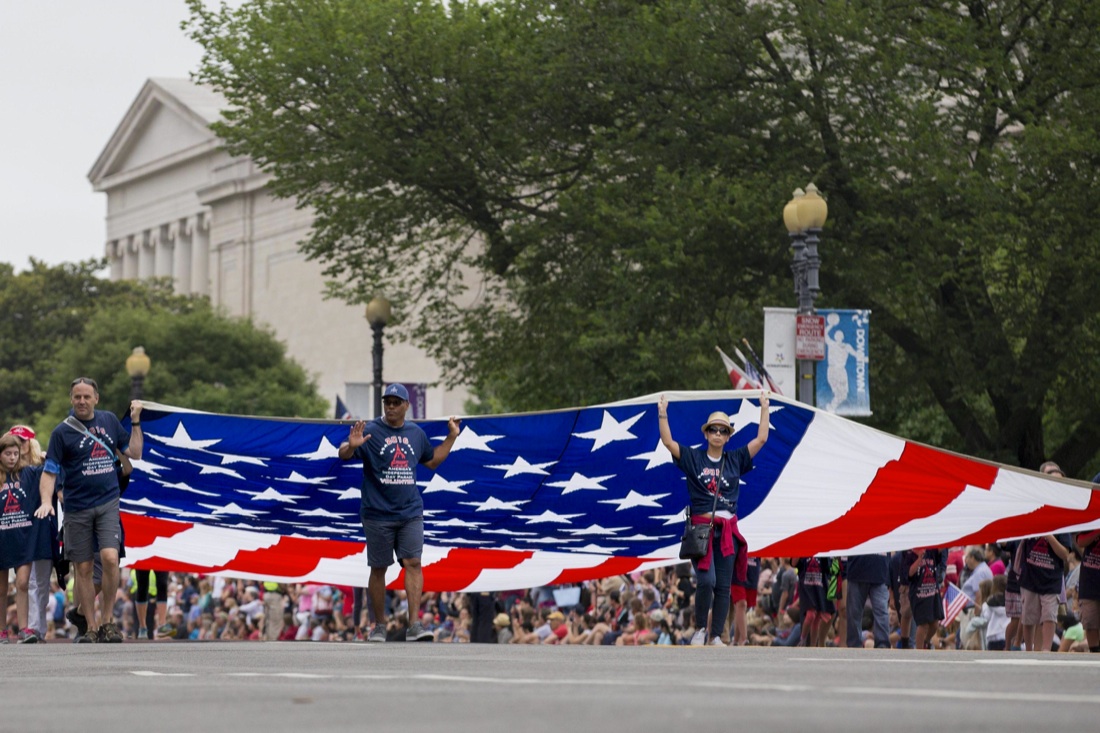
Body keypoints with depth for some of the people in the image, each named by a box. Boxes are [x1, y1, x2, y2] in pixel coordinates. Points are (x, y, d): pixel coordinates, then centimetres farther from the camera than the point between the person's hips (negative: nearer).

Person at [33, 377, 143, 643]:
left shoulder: (109, 421, 8)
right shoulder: (62, 432, -1)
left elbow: (134, 453, 13)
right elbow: (49, 471, -3)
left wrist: (135, 422, 5)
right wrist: (46, 501, -18)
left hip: (108, 503, 1)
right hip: (77, 508, -1)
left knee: (110, 558, -18)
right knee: (83, 569, 3)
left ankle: (107, 621, -5)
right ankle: (91, 628, 13)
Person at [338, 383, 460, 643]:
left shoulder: (416, 434, 11)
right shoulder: (370, 431, -4)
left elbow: (432, 461, 26)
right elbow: (343, 455, -13)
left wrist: (452, 436, 18)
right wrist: (352, 446, -36)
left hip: (410, 513, 3)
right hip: (378, 514, -3)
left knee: (413, 563, -9)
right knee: (378, 569, 5)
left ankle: (414, 625, -12)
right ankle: (379, 626, 16)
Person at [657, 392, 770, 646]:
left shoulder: (735, 460, 11)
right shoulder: (693, 458, 6)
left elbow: (761, 438, 10)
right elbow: (667, 441, -3)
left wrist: (764, 408, 8)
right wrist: (662, 413, -11)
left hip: (727, 530, 3)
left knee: (723, 586, 2)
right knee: (706, 580, -17)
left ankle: (716, 636, 8)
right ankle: (699, 629, 2)